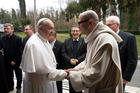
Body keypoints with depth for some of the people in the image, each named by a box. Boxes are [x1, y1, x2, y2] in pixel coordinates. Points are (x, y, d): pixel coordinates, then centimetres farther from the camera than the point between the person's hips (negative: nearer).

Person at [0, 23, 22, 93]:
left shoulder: (18, 39, -11)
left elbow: (19, 52, -11)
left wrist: (14, 61, -13)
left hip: (16, 61, -3)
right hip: (7, 62, 3)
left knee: (18, 75, 11)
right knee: (9, 75, 14)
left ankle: (18, 87, 30)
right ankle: (10, 87, 33)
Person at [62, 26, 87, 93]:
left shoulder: (84, 41, -2)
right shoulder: (67, 41, 8)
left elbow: (86, 53, -5)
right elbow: (63, 52, 4)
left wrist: (78, 59, -15)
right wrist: (69, 59, -10)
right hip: (69, 66, 2)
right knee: (71, 85, 9)